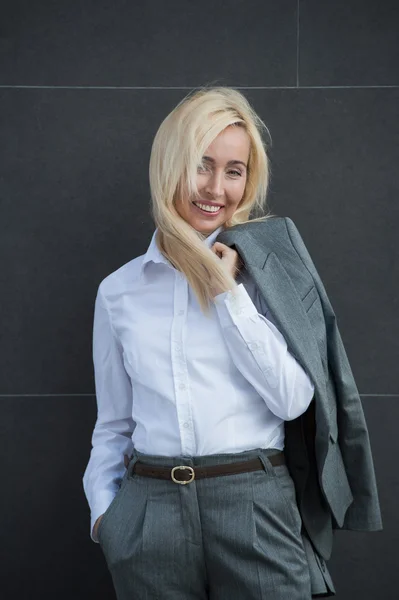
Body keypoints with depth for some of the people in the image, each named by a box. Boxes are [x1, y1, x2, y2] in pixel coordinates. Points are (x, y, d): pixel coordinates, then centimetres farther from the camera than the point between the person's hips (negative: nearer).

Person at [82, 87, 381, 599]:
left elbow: (293, 399, -6)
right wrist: (103, 509, -1)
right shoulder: (118, 291, 6)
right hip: (148, 508, 2)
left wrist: (229, 293, -9)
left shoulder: (266, 265, 1)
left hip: (255, 503, -2)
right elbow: (113, 424, 13)